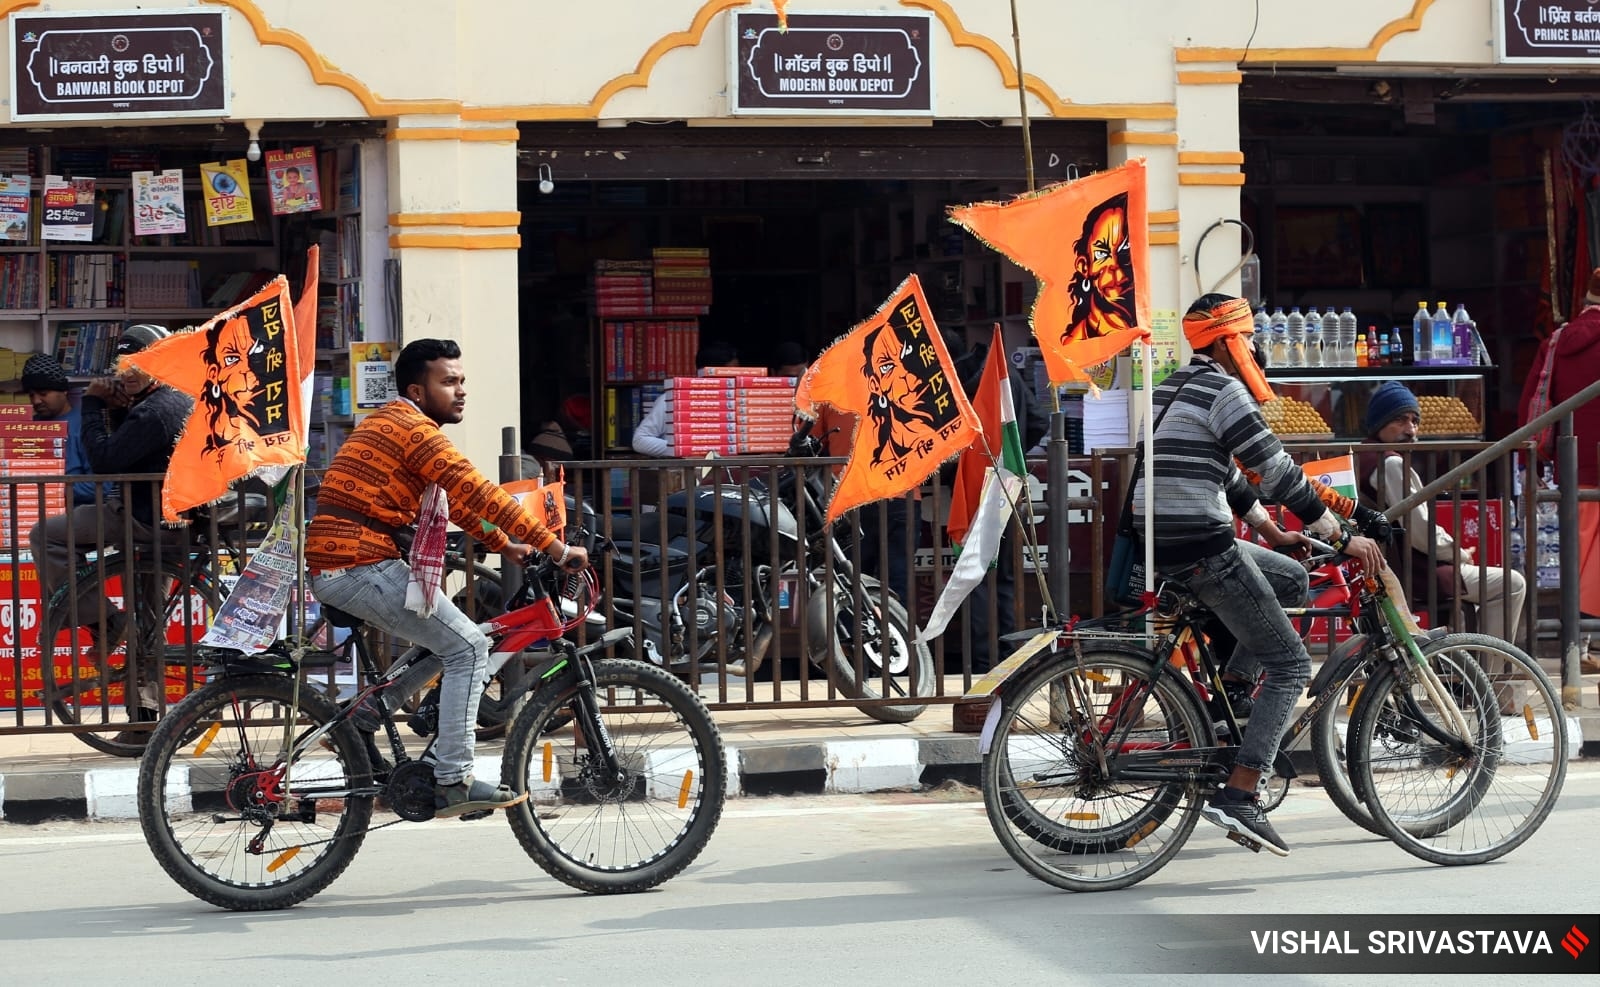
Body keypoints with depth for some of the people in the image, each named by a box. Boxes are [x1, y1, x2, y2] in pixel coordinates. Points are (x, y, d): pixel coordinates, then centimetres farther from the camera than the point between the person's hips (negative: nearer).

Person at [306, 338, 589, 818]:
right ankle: (453, 781, -11)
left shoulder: (391, 422, 21)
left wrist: (504, 545, 24)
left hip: (331, 567, 10)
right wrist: (557, 548, -15)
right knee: (468, 647, -9)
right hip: (361, 567, -10)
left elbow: (452, 499, 28)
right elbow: (478, 494, -17)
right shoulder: (413, 429, -11)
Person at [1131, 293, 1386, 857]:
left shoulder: (1177, 387, 20)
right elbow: (1277, 470, -13)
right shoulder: (1222, 390, -10)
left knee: (1293, 579, 26)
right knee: (1290, 664, -3)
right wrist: (1342, 537, -8)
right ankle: (1237, 798, -12)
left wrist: (1269, 529, 30)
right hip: (1202, 550, -9)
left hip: (1162, 545, 10)